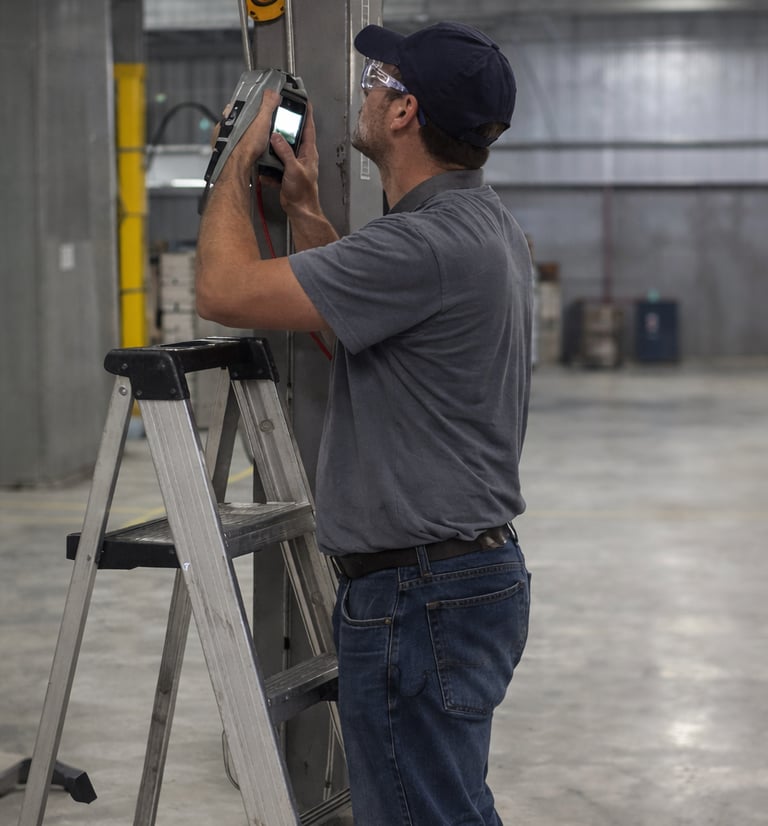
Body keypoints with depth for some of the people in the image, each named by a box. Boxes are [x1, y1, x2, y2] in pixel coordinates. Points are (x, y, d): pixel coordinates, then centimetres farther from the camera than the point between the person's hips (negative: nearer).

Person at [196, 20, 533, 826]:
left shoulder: (430, 244, -23)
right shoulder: (485, 224, 11)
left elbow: (227, 290, -22)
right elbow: (354, 326, 25)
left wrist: (239, 160, -6)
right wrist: (304, 209, 19)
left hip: (419, 598, -11)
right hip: (475, 570, 11)